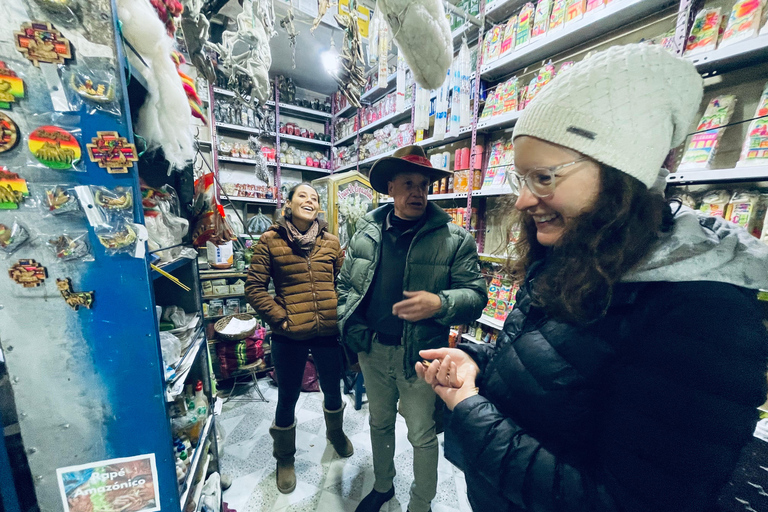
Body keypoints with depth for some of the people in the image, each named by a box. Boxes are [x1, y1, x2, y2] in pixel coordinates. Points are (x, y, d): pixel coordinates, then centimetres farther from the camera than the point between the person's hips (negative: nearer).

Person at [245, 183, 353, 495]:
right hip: (289, 337, -2)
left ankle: (335, 433, 56)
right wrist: (280, 318, -10)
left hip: (329, 332, 3)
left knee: (333, 390, 22)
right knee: (287, 398, 17)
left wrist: (342, 315, 2)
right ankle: (285, 458, 48)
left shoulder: (331, 242, 3)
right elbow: (254, 287, -5)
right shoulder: (270, 241, -4)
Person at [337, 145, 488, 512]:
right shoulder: (366, 232, 2)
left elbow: (475, 294, -8)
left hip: (419, 355, -3)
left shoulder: (454, 238, -9)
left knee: (422, 435, 15)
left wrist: (440, 303, -27)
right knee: (379, 422, 25)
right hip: (372, 350, 4)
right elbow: (345, 284, 9)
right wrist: (351, 329, -1)